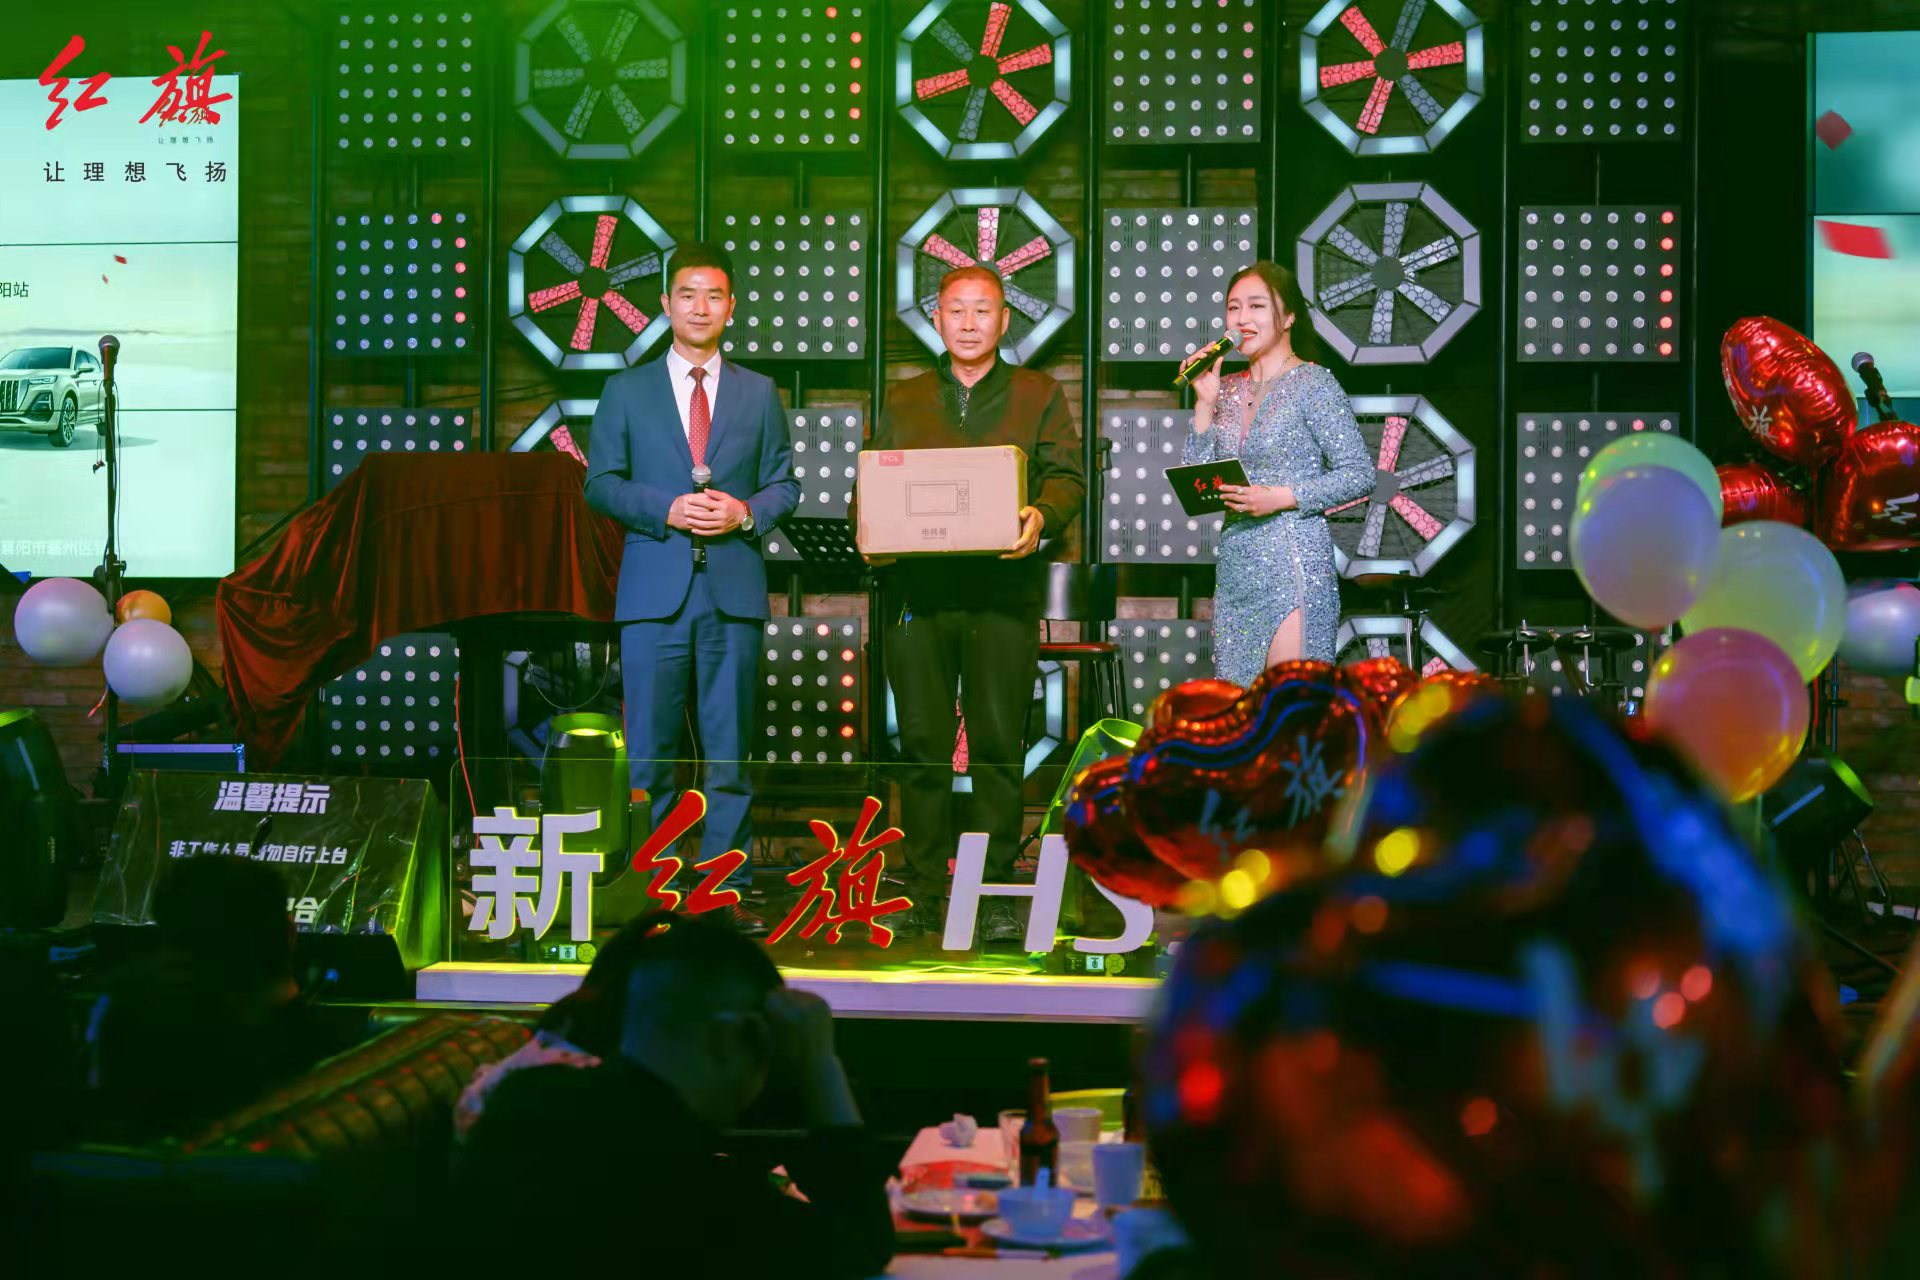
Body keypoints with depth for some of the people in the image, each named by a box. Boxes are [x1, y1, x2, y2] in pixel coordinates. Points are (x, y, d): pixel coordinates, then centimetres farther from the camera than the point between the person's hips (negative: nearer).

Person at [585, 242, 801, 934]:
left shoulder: (760, 393, 14)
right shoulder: (626, 391, 11)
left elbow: (785, 484, 12)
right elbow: (601, 483, 6)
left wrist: (746, 511, -9)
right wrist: (666, 510, -10)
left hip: (734, 589, 1)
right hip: (654, 588, -1)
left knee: (730, 747, 2)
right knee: (649, 748, -2)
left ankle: (727, 890, 6)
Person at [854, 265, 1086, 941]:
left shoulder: (1039, 396, 14)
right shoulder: (902, 403, 19)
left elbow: (1067, 475, 4)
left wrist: (1042, 517, -17)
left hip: (1003, 588, -2)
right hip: (916, 588, 2)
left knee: (998, 742, -5)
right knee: (922, 742, 1)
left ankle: (995, 892, 1)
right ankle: (925, 892, 6)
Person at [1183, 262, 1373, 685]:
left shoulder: (1312, 383, -5)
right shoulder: (1229, 389, 13)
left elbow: (1360, 474, -9)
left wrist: (1279, 498, -18)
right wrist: (1204, 402, 1)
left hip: (1293, 566, -7)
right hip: (1236, 566, 7)